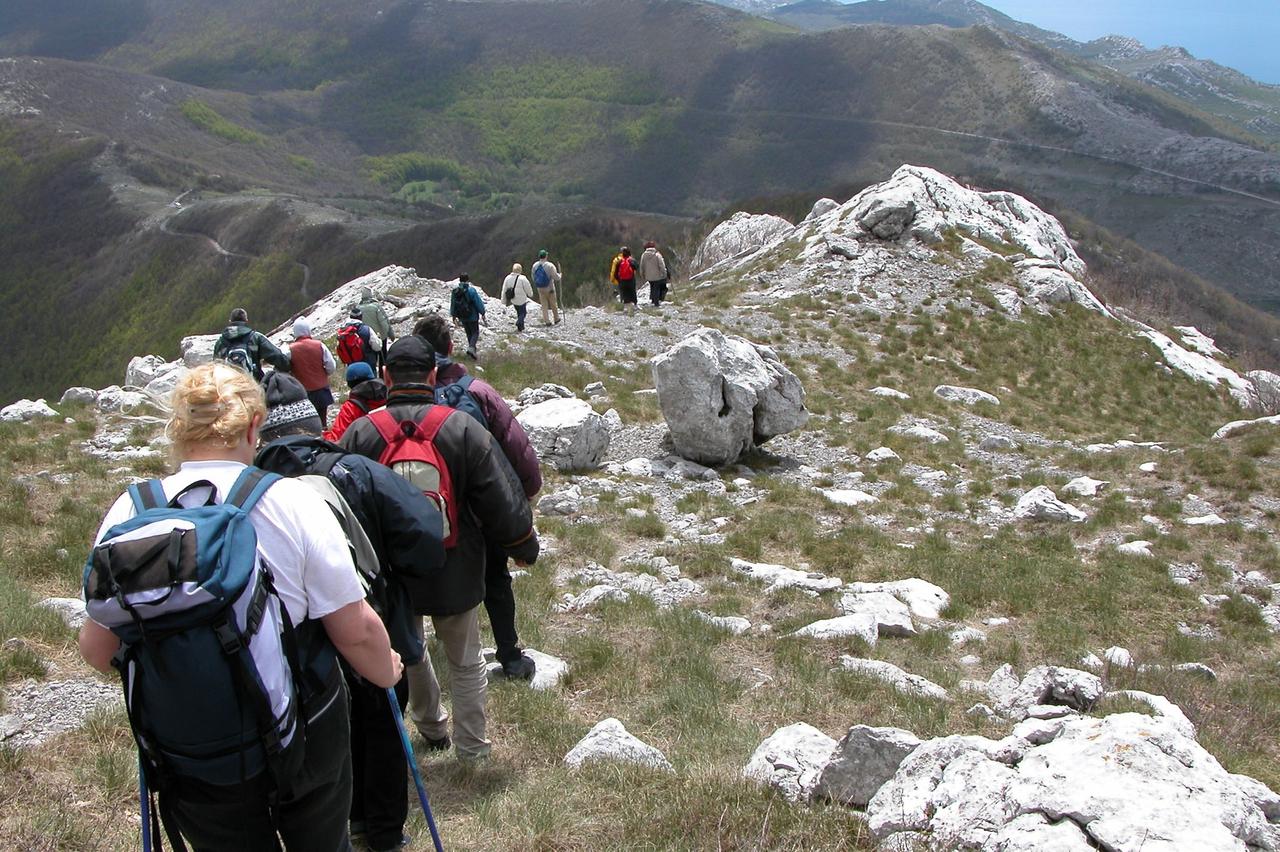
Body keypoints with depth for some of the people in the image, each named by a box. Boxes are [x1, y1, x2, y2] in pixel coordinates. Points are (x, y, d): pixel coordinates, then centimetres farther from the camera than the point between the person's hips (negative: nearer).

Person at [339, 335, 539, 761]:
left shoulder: (359, 433, -11)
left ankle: (431, 726, 43)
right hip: (455, 575, -1)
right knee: (465, 662, 16)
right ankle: (472, 748, 27)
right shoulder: (464, 428, -15)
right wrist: (524, 547, 7)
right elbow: (502, 500, -10)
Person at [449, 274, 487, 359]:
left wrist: (454, 317, 20)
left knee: (469, 334, 20)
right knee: (475, 333, 4)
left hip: (462, 318, 5)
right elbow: (479, 303, -12)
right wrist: (483, 315, -2)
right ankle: (471, 348, -19)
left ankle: (472, 350, 26)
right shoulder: (471, 290, -16)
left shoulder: (455, 291, 0)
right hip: (472, 317, -5)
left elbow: (452, 305, 9)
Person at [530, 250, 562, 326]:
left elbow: (533, 277, 6)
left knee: (544, 305, 10)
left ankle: (547, 321, 7)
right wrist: (559, 275, 5)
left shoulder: (535, 266, -5)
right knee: (553, 304, 14)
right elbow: (556, 277, -18)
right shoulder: (550, 266, -20)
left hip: (540, 289, 3)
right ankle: (556, 318, 28)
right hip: (550, 288, -3)